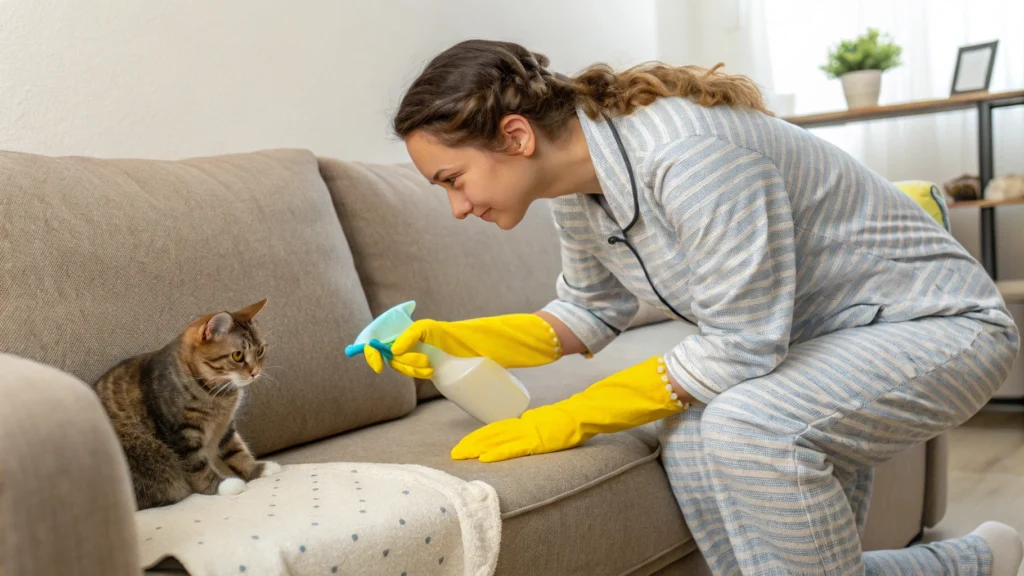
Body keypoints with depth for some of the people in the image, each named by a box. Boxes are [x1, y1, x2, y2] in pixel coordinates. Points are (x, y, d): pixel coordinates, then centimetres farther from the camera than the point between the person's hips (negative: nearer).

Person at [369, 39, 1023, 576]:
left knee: (749, 422, -32)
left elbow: (742, 345, -29)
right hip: (821, 335, 9)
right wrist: (454, 340, -4)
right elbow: (593, 314, 10)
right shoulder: (576, 186, -3)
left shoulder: (689, 154, -32)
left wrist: (569, 420, -22)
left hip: (943, 324, -8)